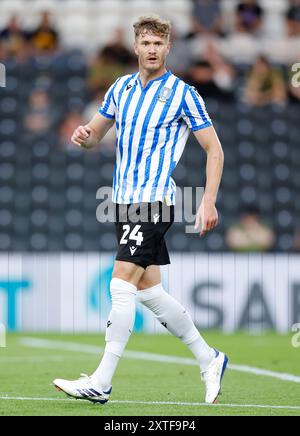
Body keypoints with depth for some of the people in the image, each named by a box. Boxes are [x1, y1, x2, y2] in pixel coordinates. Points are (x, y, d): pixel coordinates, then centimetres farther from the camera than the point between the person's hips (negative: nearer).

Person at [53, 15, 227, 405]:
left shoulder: (182, 94, -6)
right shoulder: (121, 88, 11)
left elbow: (214, 149, -3)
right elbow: (94, 137, 19)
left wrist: (208, 202, -12)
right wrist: (84, 136, -6)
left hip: (155, 201, -7)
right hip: (125, 200, 7)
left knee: (122, 285, -14)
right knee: (148, 290, 9)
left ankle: (101, 383, -13)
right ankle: (209, 359, 23)